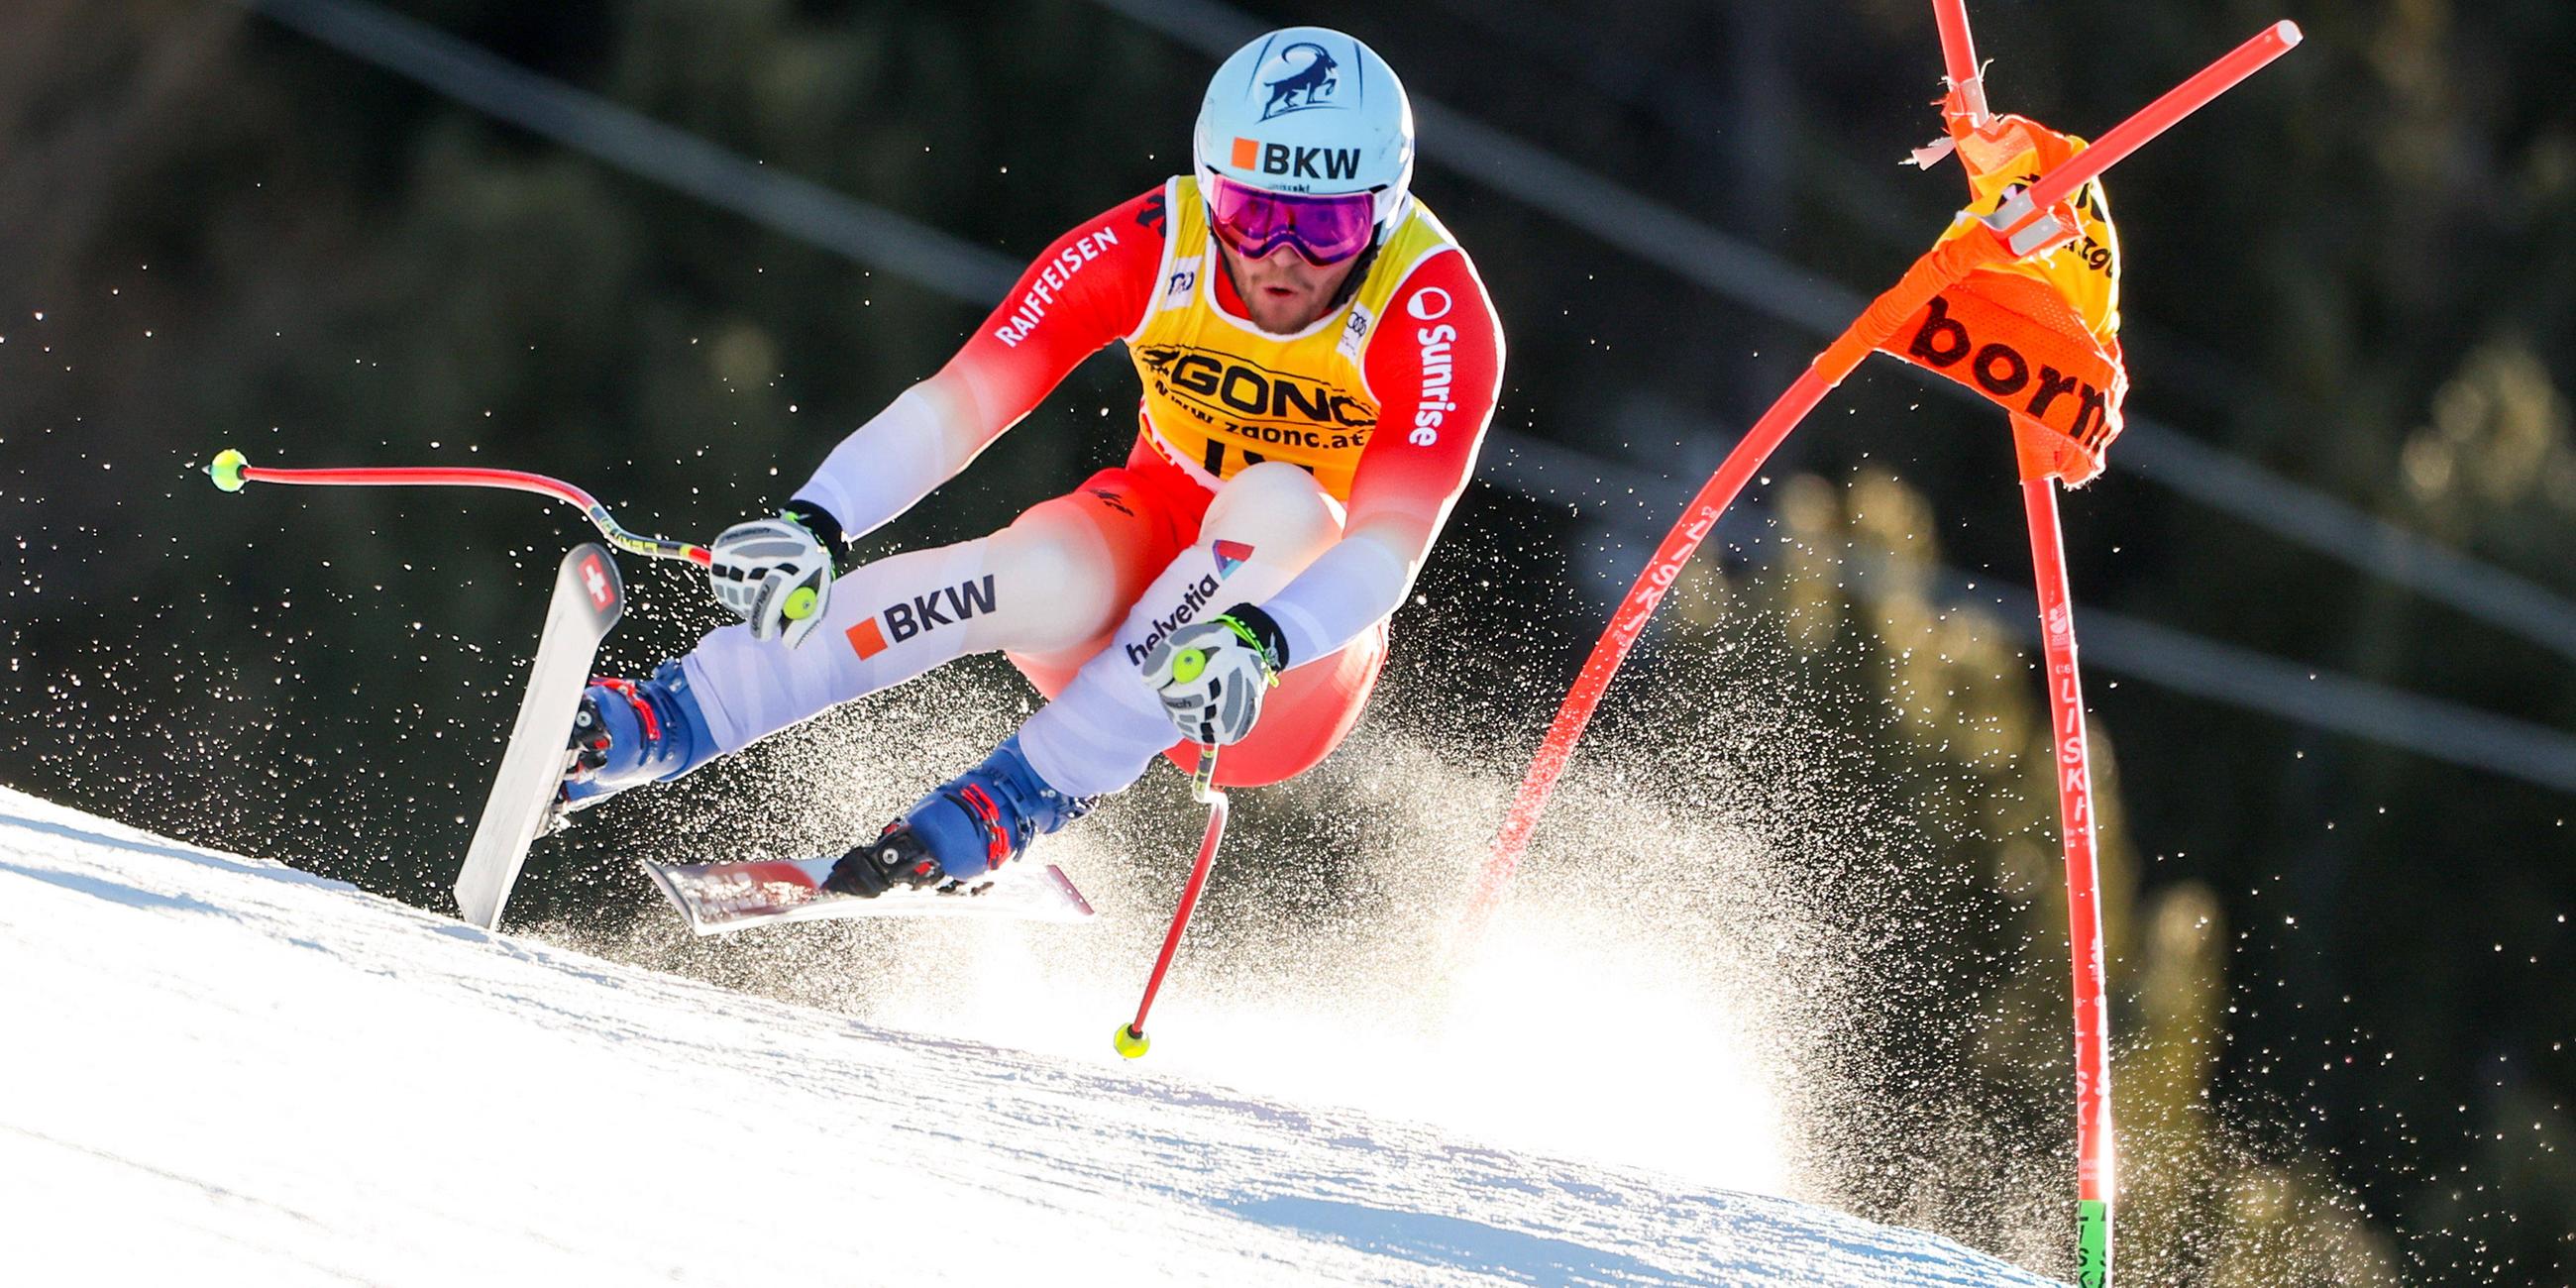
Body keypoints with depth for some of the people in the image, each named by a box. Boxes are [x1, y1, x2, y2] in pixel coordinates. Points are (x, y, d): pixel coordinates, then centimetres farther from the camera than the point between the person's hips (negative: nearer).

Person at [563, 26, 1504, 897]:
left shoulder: (1434, 310, -23)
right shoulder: (1146, 249, -16)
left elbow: (1389, 545, -33)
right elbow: (958, 404, -21)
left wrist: (1255, 642, -52)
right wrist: (815, 523, -38)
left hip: (1300, 661, -1)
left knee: (1278, 504, -33)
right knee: (1044, 582, -34)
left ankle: (1023, 796, -33)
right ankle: (660, 723, -35)